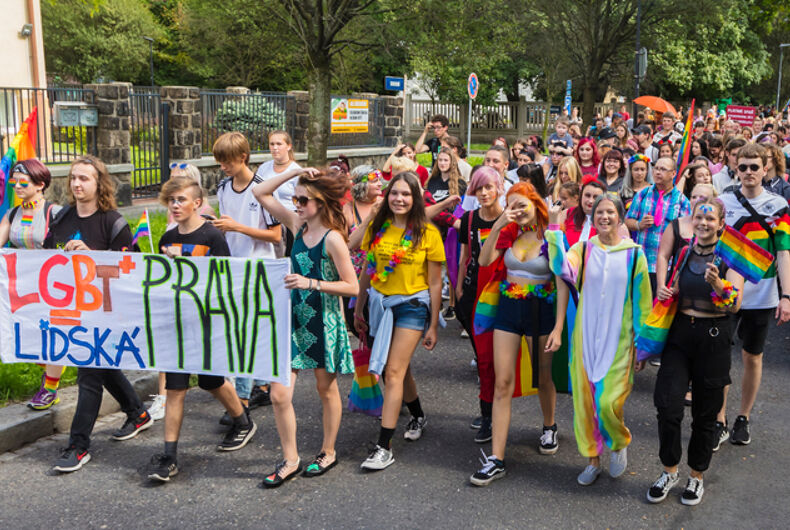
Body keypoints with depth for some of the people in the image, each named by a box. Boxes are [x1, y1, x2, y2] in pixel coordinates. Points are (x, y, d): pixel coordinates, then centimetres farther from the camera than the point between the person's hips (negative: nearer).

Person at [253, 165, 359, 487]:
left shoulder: (332, 238, -14)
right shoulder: (297, 226, 3)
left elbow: (352, 287, -16)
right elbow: (260, 193, 7)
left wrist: (312, 283, -25)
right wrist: (293, 172, -3)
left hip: (323, 321, -5)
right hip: (294, 318, 5)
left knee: (326, 390, 13)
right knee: (279, 394, 0)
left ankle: (328, 453, 31)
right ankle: (290, 460, 16)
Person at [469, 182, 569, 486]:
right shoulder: (509, 232, 4)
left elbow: (562, 285, -10)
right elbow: (484, 261, -9)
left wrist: (558, 328, -15)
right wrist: (497, 226, -15)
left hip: (541, 311, -3)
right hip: (509, 309, 3)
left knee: (543, 377, 14)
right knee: (502, 383, -1)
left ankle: (549, 428, 45)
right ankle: (496, 459, 0)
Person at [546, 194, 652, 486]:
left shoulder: (634, 253, -2)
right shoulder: (584, 249, 2)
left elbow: (642, 302, 2)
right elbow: (561, 267, -21)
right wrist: (554, 228, -23)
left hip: (618, 339, -2)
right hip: (586, 338, 2)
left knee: (608, 403, -8)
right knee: (584, 399, 7)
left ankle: (620, 443, 24)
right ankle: (592, 459, 26)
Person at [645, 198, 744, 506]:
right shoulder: (684, 252, 7)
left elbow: (736, 305, -16)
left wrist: (718, 285, -34)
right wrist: (665, 293, 0)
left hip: (714, 338, -3)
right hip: (679, 333, 3)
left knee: (705, 413, 7)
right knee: (668, 405, -9)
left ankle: (696, 476, 26)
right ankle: (669, 471, 12)